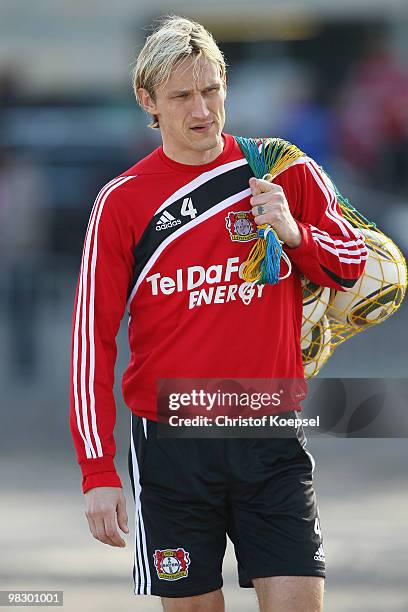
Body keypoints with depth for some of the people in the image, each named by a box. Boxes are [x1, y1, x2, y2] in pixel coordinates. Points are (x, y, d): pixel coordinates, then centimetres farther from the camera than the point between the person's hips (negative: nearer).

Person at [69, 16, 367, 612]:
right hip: (170, 446, -1)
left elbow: (354, 265, 12)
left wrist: (294, 232, -10)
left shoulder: (287, 174, 3)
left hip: (272, 443, 1)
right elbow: (93, 336, 0)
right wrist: (98, 470, -6)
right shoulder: (122, 201, -1)